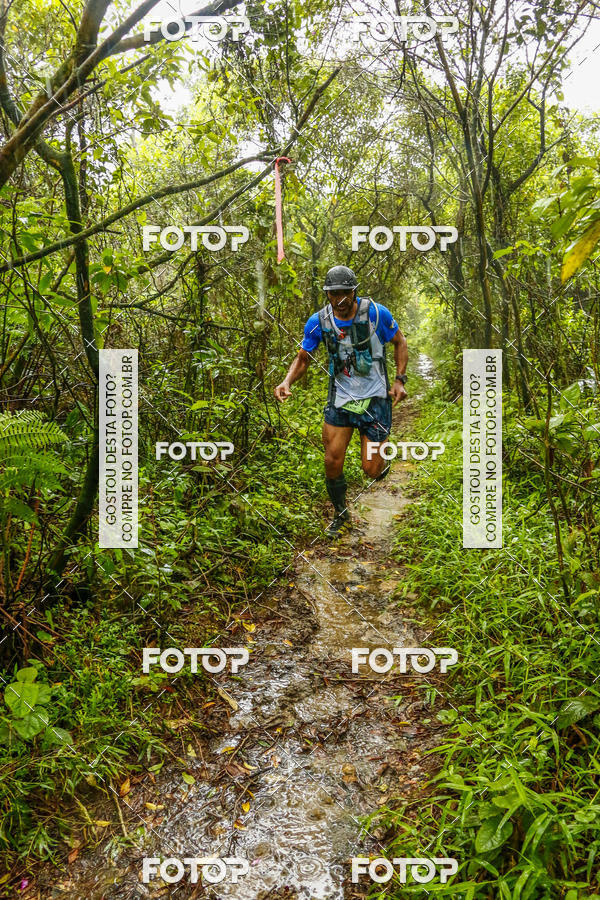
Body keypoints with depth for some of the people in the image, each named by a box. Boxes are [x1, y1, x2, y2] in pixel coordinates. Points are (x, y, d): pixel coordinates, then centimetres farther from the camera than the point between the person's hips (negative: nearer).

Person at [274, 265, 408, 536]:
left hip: (375, 399, -2)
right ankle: (341, 514, 25)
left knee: (371, 469, -2)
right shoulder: (318, 321, -7)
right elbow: (303, 358, 3)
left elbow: (399, 342, 2)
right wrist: (287, 382, -16)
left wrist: (399, 379, -8)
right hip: (340, 399, 2)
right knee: (332, 463, -1)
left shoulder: (376, 312, -13)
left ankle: (382, 465, 38)